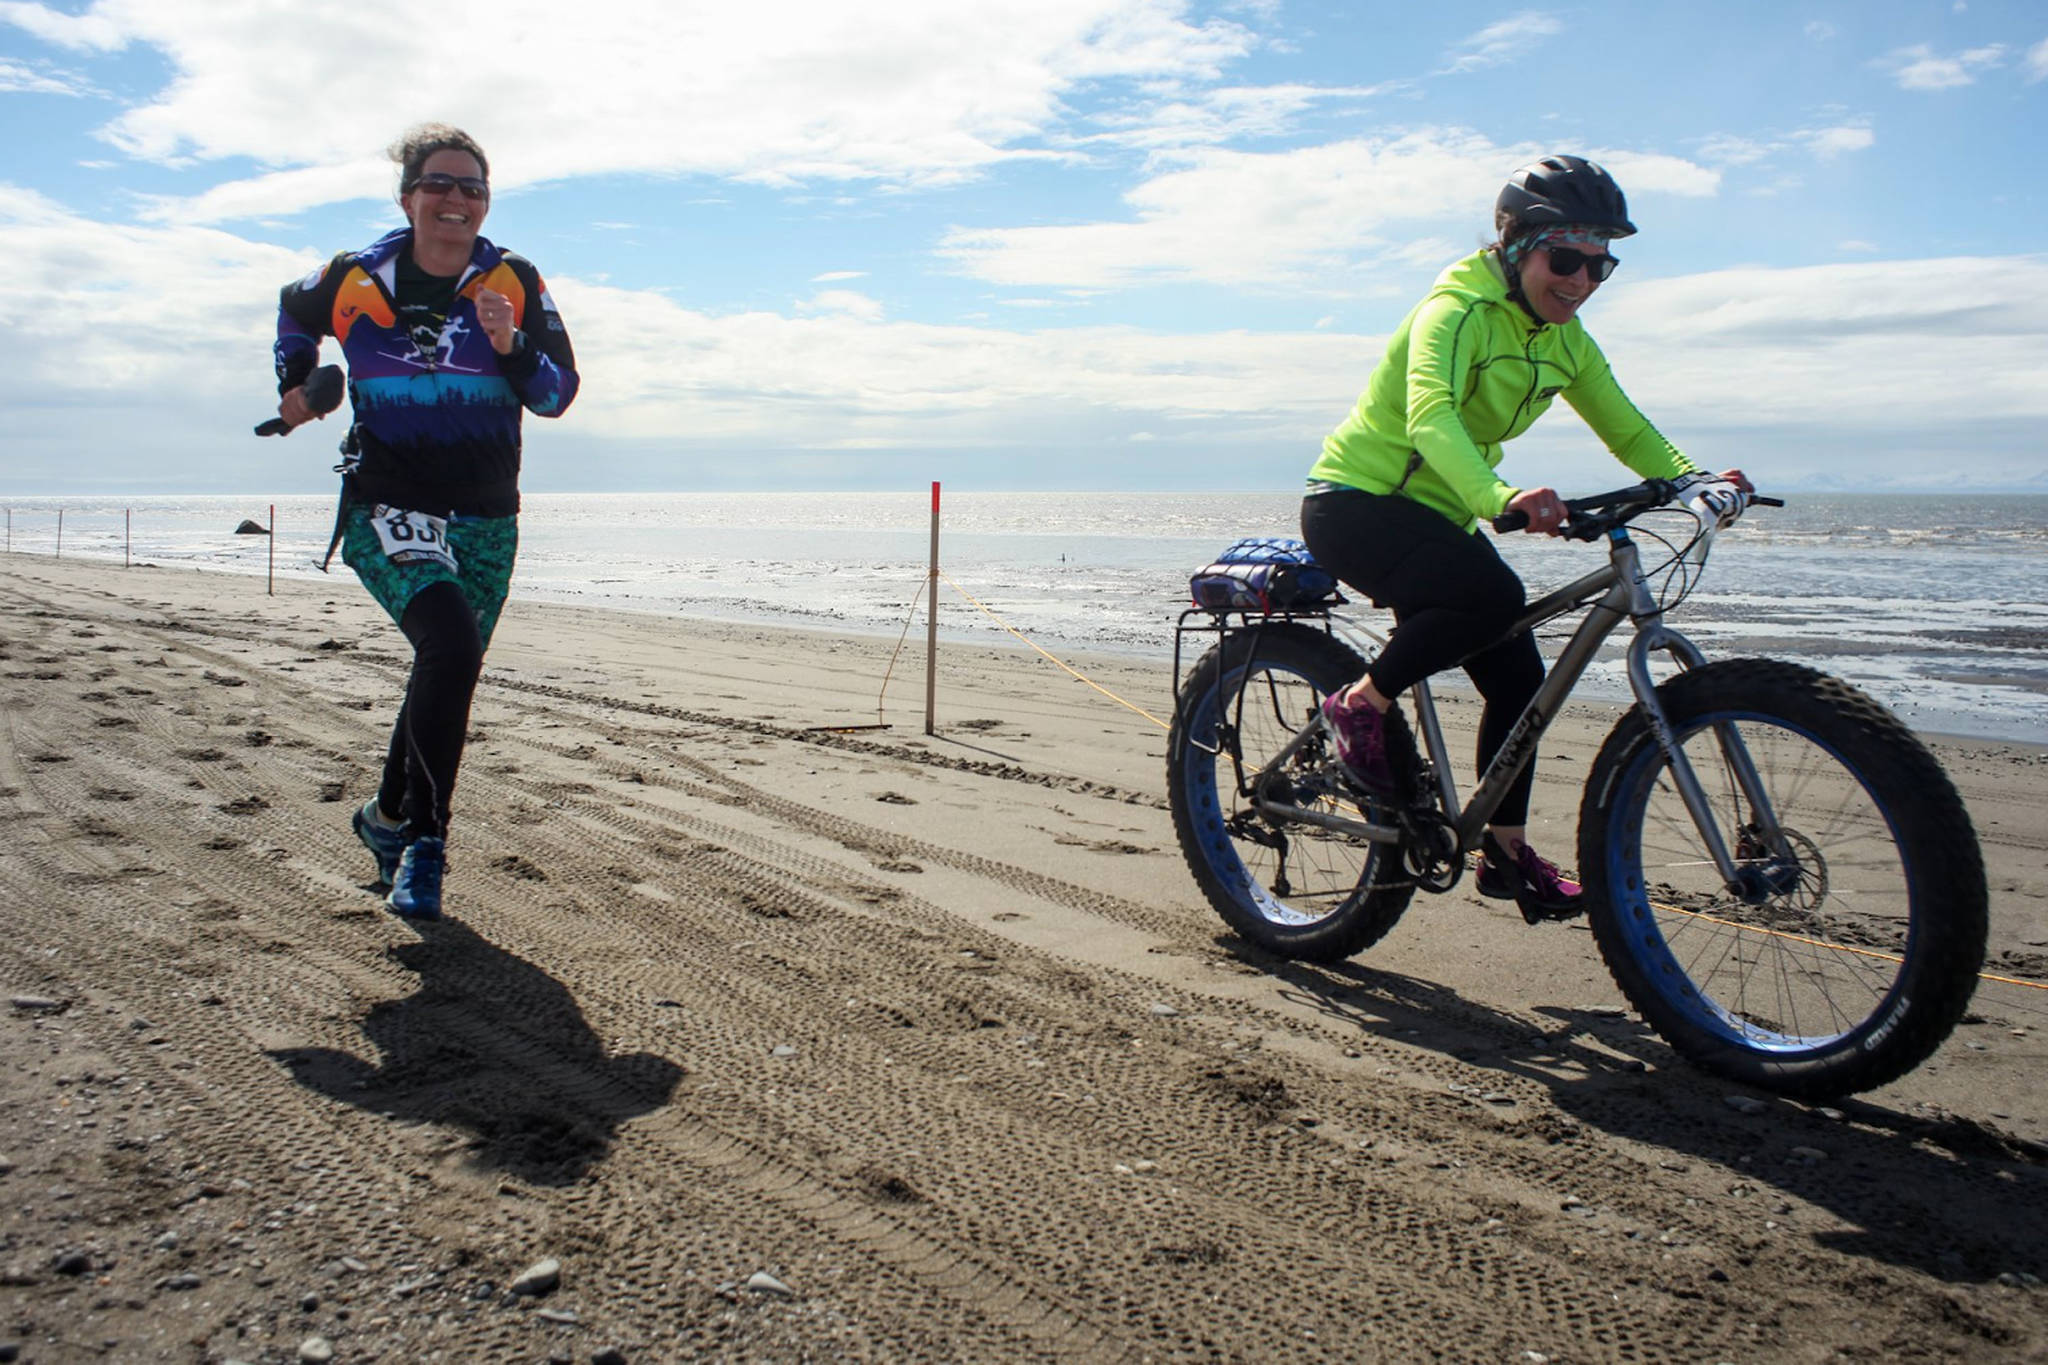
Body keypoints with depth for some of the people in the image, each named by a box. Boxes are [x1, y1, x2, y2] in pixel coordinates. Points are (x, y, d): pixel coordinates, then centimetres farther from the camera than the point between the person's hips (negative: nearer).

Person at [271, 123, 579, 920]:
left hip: (485, 520, 3)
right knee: (452, 645, -26)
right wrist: (295, 385, 12)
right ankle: (424, 840, -13)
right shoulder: (355, 281, 1)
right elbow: (294, 312, 23)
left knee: (448, 673, 12)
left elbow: (559, 394, -2)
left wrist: (511, 346, -18)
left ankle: (389, 817, 37)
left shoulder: (514, 285, 1)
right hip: (386, 509, -3)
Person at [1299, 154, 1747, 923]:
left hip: (1437, 514, 8)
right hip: (1353, 504, -8)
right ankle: (1361, 703, -12)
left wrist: (1695, 480, -18)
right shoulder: (1456, 312, -20)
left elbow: (1627, 430, 3)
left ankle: (1506, 852, 15)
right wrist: (1501, 499, -56)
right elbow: (1430, 418, -38)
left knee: (1519, 676, 1)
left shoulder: (1564, 341, 6)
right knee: (1493, 594, -33)